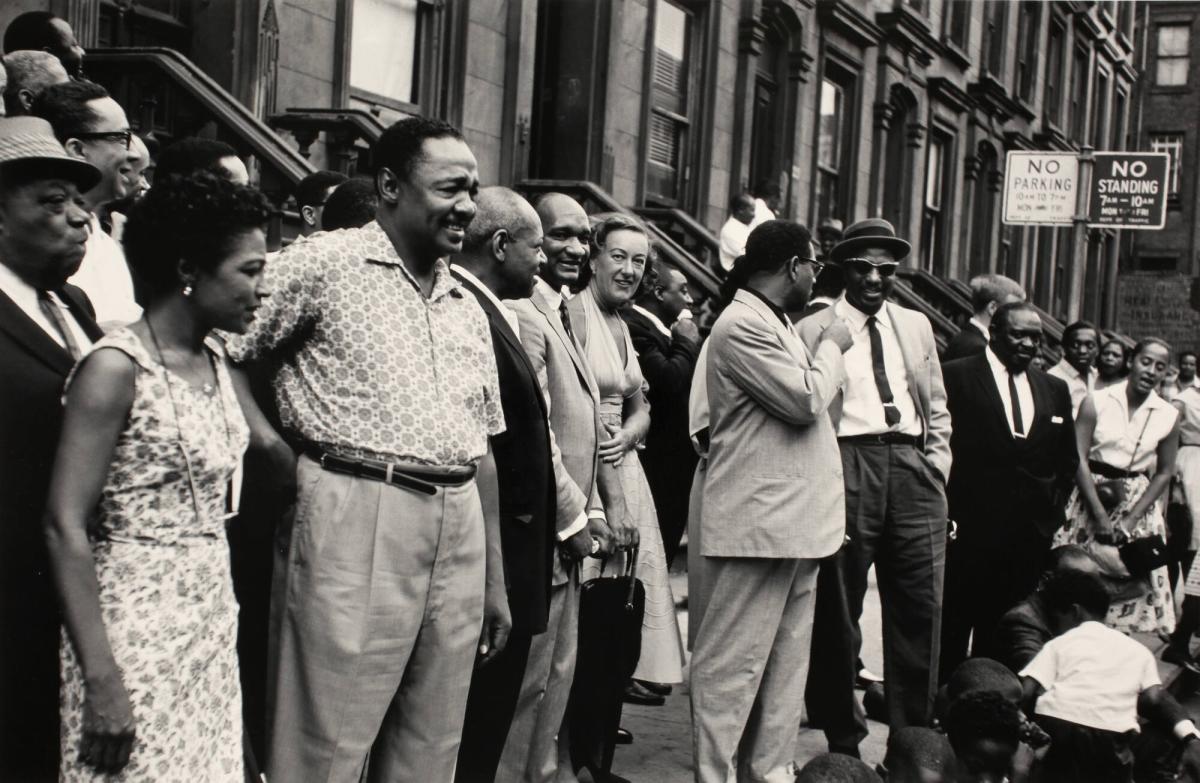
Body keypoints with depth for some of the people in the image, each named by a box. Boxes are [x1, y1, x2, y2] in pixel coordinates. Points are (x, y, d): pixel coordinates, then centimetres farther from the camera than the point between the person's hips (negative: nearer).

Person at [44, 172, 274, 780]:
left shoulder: (214, 360, 9)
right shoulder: (116, 368, -14)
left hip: (213, 619, 7)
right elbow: (65, 526, -18)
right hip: (138, 622, -7)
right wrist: (101, 679, -22)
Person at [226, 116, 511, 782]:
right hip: (355, 520, -6)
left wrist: (495, 581, 17)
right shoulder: (324, 264, -1)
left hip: (459, 527, 6)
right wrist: (281, 448, -7)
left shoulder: (467, 310, 18)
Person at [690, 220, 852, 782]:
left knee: (785, 662, 13)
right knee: (734, 663, -4)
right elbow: (805, 399, -17)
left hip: (795, 523, 10)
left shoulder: (774, 324, 19)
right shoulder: (743, 325, -14)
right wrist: (831, 349, -4)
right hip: (759, 523, -10)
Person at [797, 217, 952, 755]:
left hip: (912, 469, 4)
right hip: (846, 468, -4)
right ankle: (843, 741, 17)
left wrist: (936, 469, 10)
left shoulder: (917, 326, 16)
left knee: (921, 610, 3)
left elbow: (937, 409, 20)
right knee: (837, 613, 4)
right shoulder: (812, 331, 2)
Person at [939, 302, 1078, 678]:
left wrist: (1053, 508, 10)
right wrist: (950, 511, -8)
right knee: (954, 624, 2)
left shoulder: (1055, 390, 14)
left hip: (1031, 534, 4)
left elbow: (1068, 461, 20)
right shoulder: (955, 375, -2)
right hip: (971, 527, -4)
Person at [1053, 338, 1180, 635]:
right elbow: (1079, 459, -10)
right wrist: (1100, 515, -15)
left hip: (1139, 505, 2)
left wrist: (1131, 520, -7)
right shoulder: (1096, 403, -6)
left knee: (1132, 584, -1)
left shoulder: (1169, 416, 0)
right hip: (1091, 496, -2)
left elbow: (1164, 473, 3)